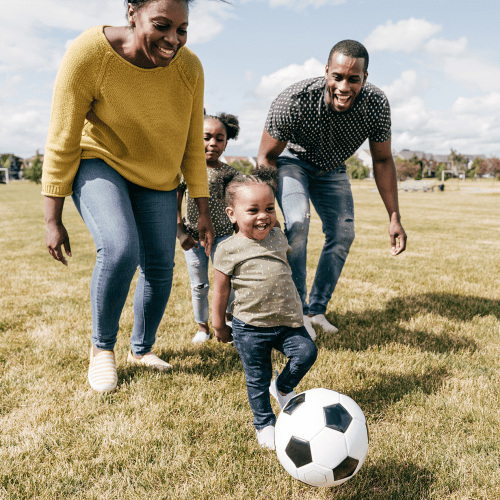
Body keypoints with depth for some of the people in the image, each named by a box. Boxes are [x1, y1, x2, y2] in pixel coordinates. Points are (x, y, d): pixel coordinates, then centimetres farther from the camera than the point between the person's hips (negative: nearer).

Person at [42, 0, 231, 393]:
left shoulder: (189, 67, -17)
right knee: (119, 249, -28)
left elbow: (193, 144, -5)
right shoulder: (90, 52, -27)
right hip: (100, 162, -4)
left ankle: (141, 350, 28)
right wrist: (53, 220, -17)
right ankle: (102, 347, -2)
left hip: (157, 177, 4)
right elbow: (62, 142, -20)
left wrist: (203, 210, -3)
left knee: (160, 267, 1)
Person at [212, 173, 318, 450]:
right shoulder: (228, 249, -10)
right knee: (257, 379, 4)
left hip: (287, 321, 4)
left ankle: (283, 387, 17)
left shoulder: (277, 237, 5)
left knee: (307, 351, -12)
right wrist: (219, 325, 3)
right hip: (250, 327, -4)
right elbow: (220, 290, -3)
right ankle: (264, 423, 27)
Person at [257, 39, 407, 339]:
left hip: (332, 169, 4)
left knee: (343, 234, -1)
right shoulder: (294, 100, -37)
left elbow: (382, 161, -12)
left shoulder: (377, 105, -27)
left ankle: (317, 310, 14)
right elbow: (267, 158, -24)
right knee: (298, 222, -27)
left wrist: (395, 217, -12)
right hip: (292, 160, -4)